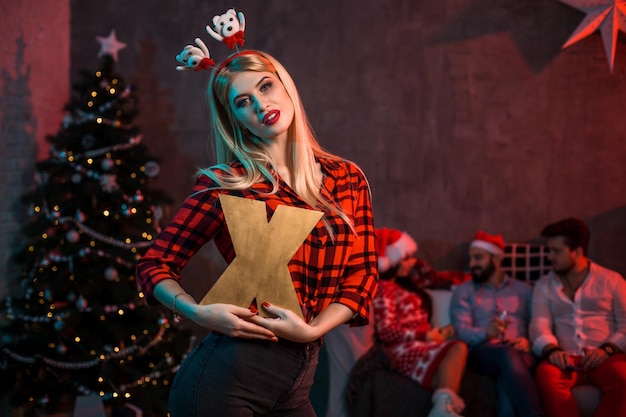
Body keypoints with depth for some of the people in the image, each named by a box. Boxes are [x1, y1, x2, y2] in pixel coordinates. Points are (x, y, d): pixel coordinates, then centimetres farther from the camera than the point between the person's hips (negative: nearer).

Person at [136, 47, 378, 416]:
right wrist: (200, 313, -18)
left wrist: (313, 328, -12)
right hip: (228, 376, -3)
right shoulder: (224, 183, -3)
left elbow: (364, 273, 4)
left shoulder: (347, 179, 7)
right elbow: (155, 265, 0)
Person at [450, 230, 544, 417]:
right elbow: (461, 330, 1)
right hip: (481, 352, -2)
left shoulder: (524, 290, 24)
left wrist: (529, 342, -12)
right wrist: (486, 333, -22)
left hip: (520, 354, 2)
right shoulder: (463, 291, 18)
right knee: (508, 353, -40)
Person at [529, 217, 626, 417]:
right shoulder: (544, 285, 17)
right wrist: (551, 350, -20)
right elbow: (539, 325, 2)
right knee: (546, 375, -36)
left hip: (605, 359, -1)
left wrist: (607, 349, -14)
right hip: (566, 359, 1)